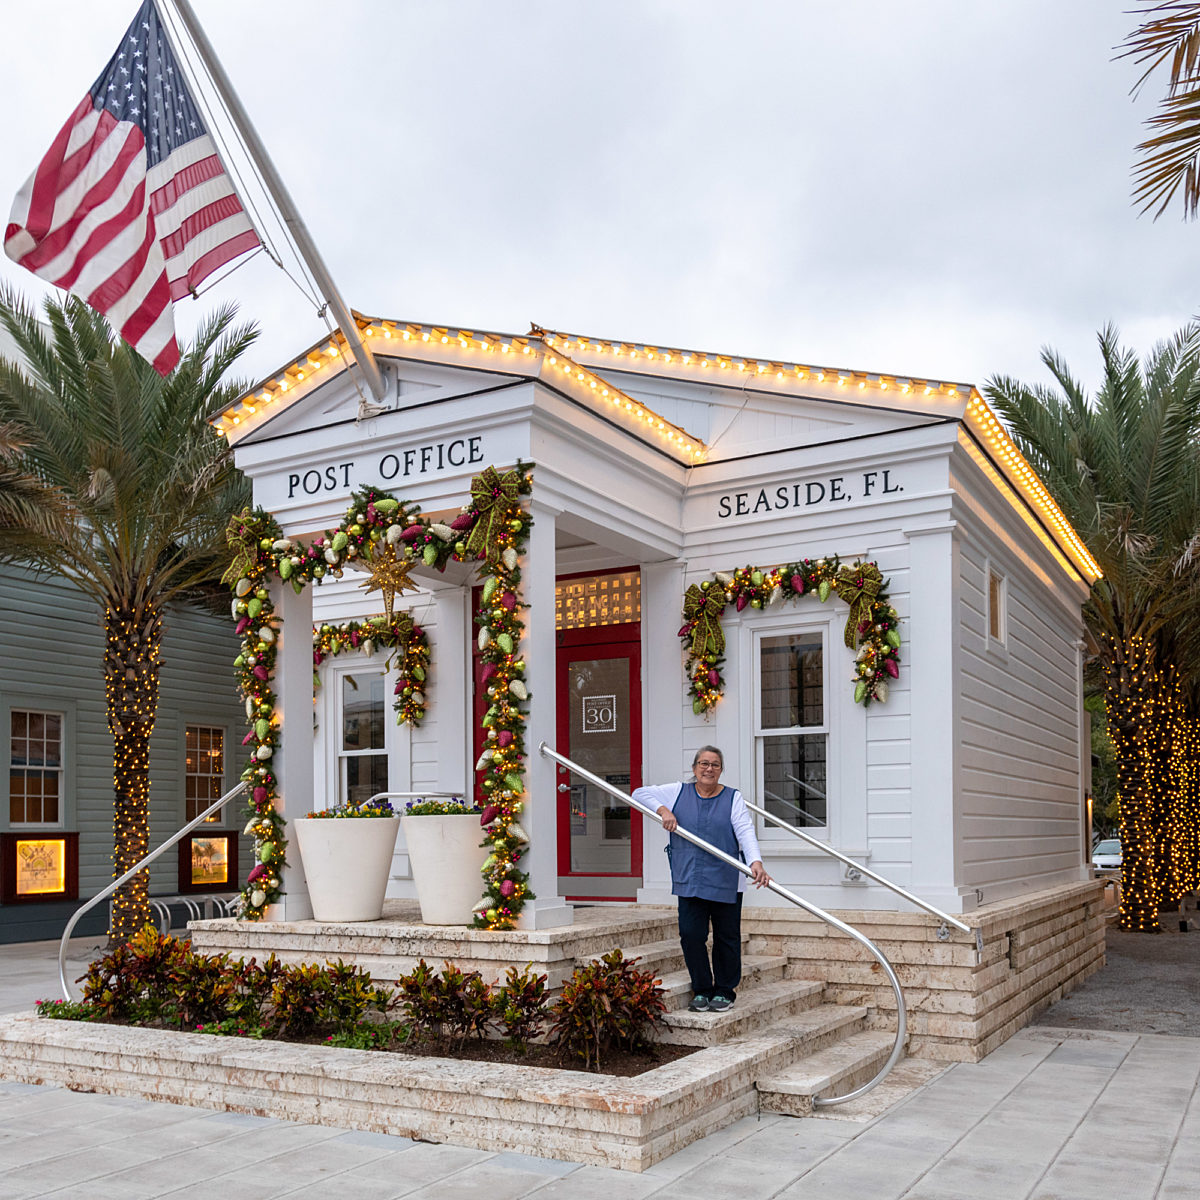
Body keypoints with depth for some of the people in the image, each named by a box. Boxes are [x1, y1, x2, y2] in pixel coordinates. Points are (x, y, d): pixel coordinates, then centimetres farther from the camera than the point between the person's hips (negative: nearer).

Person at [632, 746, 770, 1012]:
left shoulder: (733, 798, 2)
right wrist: (662, 810, -8)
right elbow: (640, 794, 9)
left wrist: (756, 862, -28)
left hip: (726, 883, -1)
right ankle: (701, 990, 15)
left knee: (726, 938, 6)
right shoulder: (678, 793, 7)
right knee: (690, 935, -2)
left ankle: (724, 992, 21)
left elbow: (746, 832, -11)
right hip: (689, 881, 1)